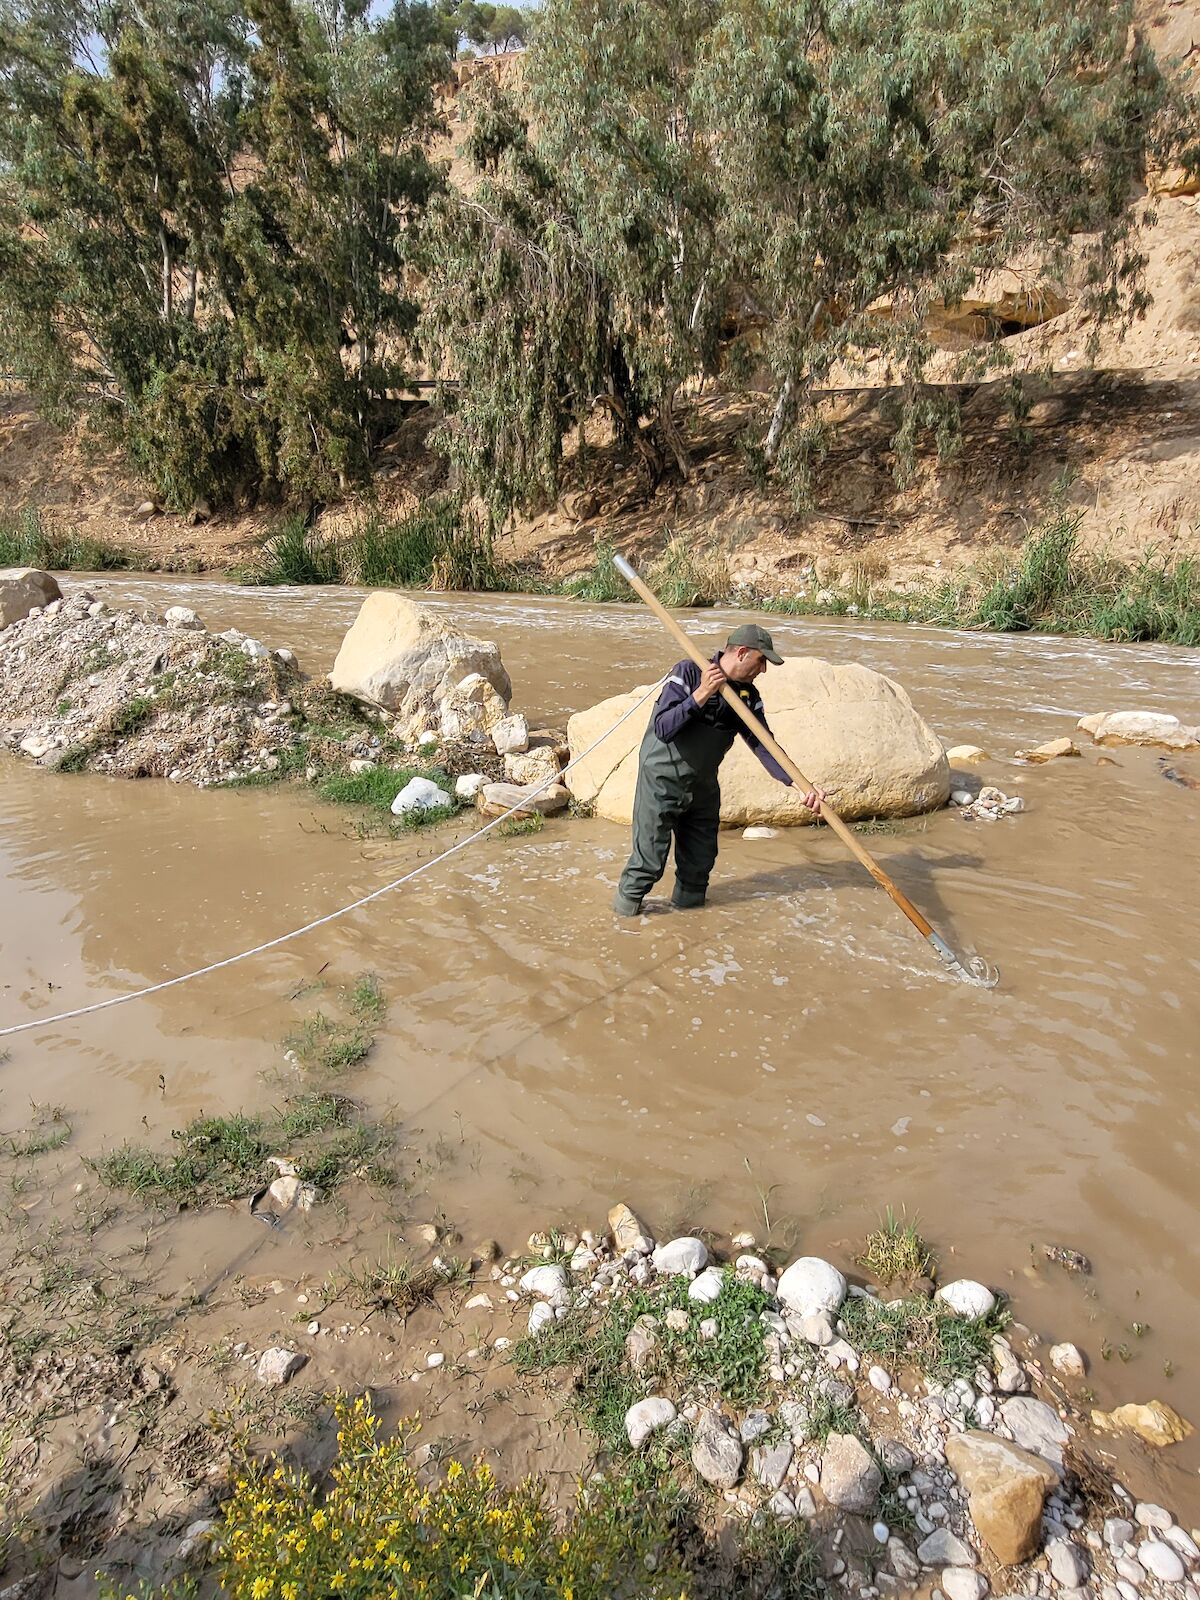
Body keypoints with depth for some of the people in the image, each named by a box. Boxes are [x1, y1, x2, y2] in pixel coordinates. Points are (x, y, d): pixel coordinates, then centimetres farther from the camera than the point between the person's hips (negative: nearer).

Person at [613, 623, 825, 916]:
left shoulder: (748, 696, -1)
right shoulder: (687, 672, -18)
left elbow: (763, 744, -5)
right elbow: (663, 729, -25)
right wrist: (700, 694, -34)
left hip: (703, 786, 6)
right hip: (662, 782, -6)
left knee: (701, 858, 13)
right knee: (649, 859, -2)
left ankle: (687, 902, 35)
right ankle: (626, 903, 20)